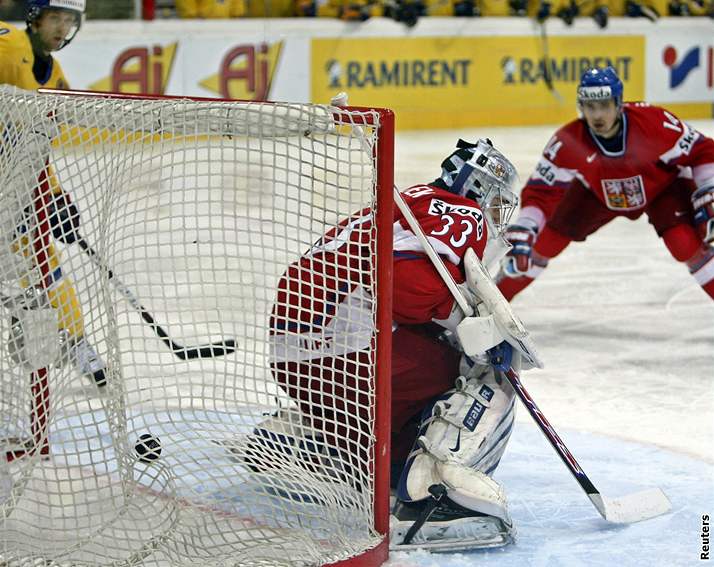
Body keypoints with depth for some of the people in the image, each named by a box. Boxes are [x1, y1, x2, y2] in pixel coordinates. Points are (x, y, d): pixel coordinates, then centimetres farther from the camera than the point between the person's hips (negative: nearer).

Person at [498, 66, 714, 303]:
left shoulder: (655, 123, -36)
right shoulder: (568, 143, -30)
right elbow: (540, 192, -23)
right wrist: (522, 234, -36)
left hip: (661, 184, -2)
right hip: (598, 192, 2)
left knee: (688, 245, -24)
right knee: (550, 236, -4)